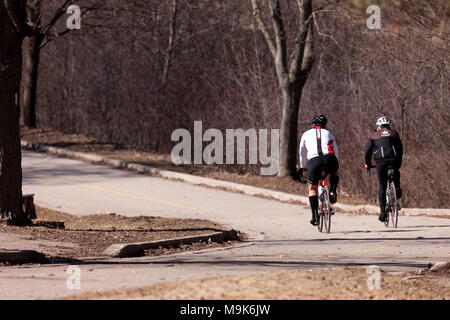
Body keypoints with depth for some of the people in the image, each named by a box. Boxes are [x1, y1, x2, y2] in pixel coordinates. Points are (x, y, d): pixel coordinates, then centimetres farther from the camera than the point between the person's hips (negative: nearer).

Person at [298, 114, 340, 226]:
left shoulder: (306, 134, 26)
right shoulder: (328, 134, 27)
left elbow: (302, 153, 35)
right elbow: (336, 152, 34)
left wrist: (302, 168, 49)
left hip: (314, 160, -1)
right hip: (329, 159, 1)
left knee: (312, 188, 14)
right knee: (334, 173, 36)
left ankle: (315, 217, 5)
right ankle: (332, 194, 12)